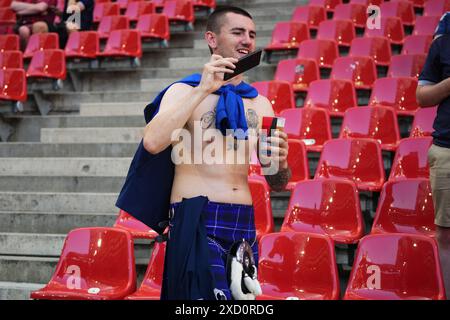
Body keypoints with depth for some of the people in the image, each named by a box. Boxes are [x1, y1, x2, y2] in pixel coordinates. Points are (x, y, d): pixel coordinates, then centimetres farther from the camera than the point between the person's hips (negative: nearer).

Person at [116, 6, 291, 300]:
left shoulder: (260, 105, 14)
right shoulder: (185, 91, 0)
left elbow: (278, 184, 16)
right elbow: (152, 142, -20)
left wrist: (280, 163, -8)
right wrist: (203, 90, -18)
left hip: (245, 225, 6)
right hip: (198, 223, -6)